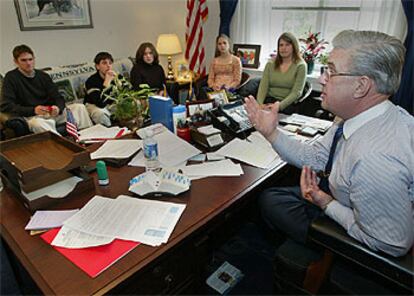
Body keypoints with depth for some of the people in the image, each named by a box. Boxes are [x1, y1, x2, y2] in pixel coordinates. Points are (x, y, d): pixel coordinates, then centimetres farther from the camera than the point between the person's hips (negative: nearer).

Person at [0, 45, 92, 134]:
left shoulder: (43, 75, 14)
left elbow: (58, 98, 8)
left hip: (52, 113, 5)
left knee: (79, 107, -17)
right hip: (32, 116, -4)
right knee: (38, 124, -40)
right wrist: (33, 110, -23)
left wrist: (58, 108, -19)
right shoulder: (11, 77, 2)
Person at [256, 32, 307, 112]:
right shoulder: (270, 64, 11)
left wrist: (279, 106, -25)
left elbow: (296, 92, -8)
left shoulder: (300, 66, 1)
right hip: (269, 101, 3)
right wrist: (260, 104, -17)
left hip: (287, 104, -3)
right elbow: (263, 86, 3)